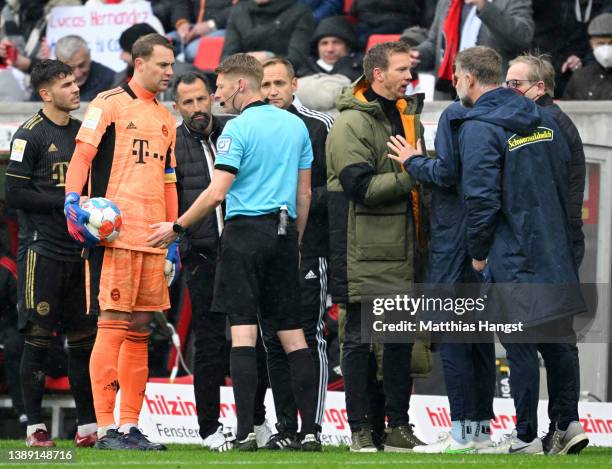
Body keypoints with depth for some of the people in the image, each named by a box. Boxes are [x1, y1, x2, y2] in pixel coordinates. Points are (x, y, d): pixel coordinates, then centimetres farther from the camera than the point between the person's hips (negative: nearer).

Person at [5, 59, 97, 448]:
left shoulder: (83, 131, 14)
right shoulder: (30, 135, -6)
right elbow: (15, 194, -12)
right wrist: (66, 202, -15)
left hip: (79, 251, 7)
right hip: (42, 250, -6)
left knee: (85, 337, 6)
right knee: (38, 338, -5)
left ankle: (88, 426, 10)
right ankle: (35, 427, 0)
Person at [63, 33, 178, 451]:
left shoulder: (165, 119, 20)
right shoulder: (110, 103, -1)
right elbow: (81, 155, -6)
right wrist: (73, 200, -19)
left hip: (153, 238, 7)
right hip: (115, 231, -7)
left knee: (140, 331, 7)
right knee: (112, 325, -10)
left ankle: (130, 425, 11)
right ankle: (105, 428, -10)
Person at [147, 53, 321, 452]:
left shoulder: (239, 127, -8)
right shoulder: (296, 126, 12)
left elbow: (217, 192, -13)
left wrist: (177, 228, -3)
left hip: (246, 229, -6)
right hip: (284, 231, 6)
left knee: (243, 329, -7)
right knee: (292, 333, 8)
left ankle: (245, 431, -12)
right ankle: (309, 430, 3)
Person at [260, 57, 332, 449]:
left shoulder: (319, 127, -1)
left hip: (309, 251, -5)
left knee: (309, 338, -6)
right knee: (275, 342, 5)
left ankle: (312, 428, -5)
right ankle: (286, 428, 10)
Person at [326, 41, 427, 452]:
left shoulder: (408, 115, 15)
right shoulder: (351, 124, -11)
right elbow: (361, 186, -20)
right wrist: (411, 178, -21)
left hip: (403, 249, 8)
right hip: (364, 252, -8)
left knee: (402, 337, 10)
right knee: (359, 337, -2)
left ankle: (399, 426, 16)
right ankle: (360, 429, 1)